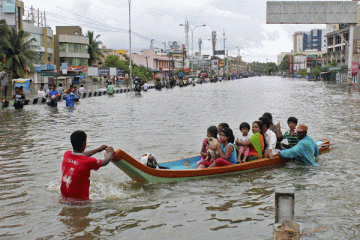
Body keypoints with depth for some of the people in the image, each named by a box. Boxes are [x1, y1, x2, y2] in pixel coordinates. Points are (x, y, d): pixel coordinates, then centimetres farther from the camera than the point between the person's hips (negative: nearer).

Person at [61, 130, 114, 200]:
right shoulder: (88, 162, -18)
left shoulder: (67, 155, 0)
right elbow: (104, 162, 3)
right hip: (80, 199, -7)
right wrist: (110, 152, 24)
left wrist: (98, 149, 34)